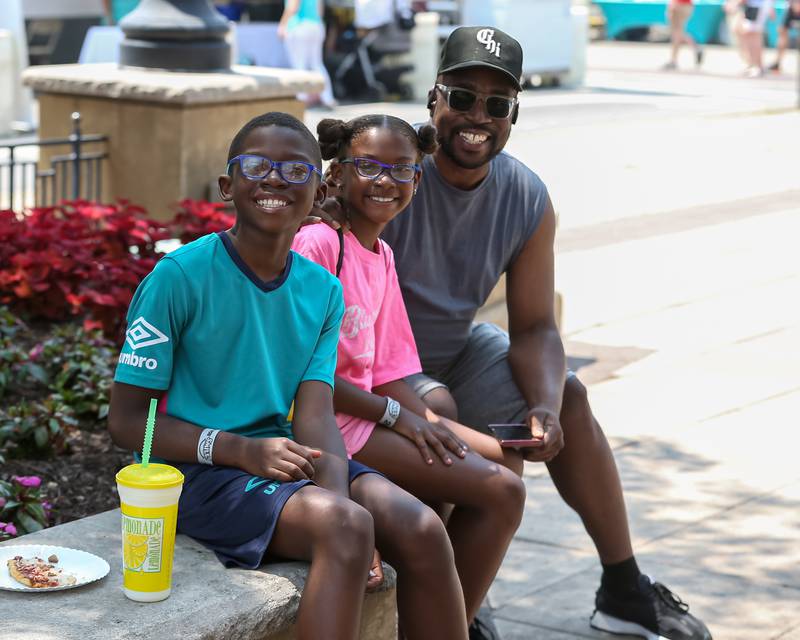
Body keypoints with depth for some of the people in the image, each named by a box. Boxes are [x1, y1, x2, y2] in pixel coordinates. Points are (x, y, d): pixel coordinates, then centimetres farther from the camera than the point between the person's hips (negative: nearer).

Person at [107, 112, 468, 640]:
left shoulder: (323, 290, 6)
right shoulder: (180, 276, -11)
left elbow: (316, 417, -3)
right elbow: (126, 419, -10)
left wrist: (340, 495, -24)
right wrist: (240, 450, -22)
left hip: (284, 458, 6)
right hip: (199, 471, -6)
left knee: (422, 530, -15)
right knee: (345, 525, -29)